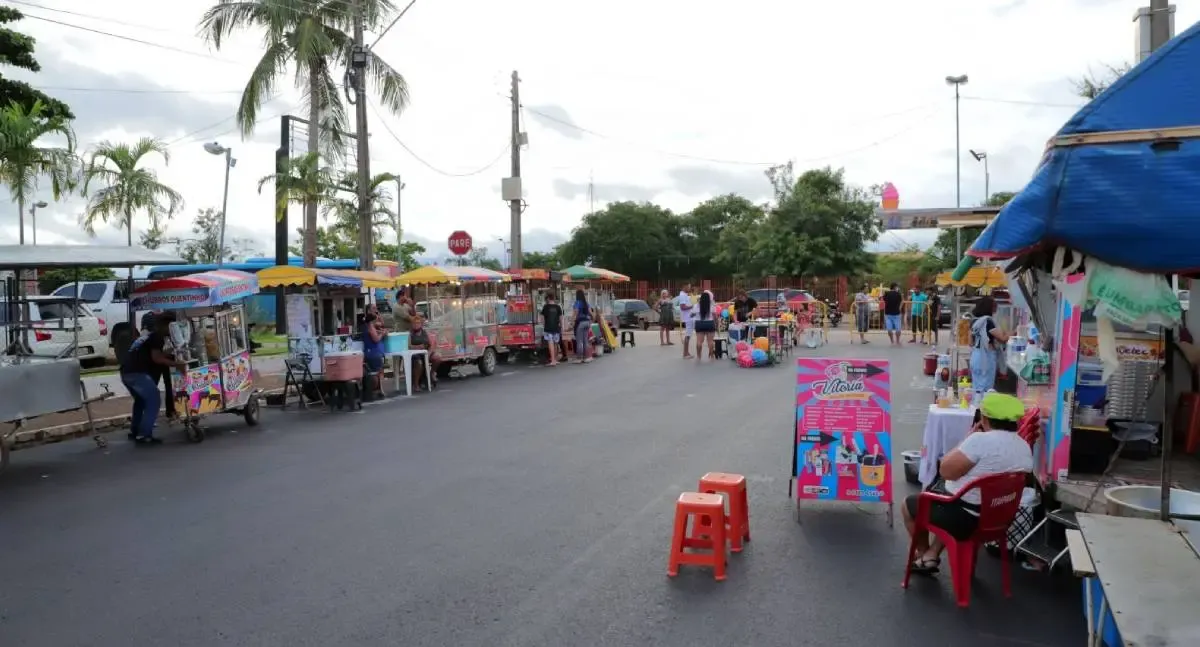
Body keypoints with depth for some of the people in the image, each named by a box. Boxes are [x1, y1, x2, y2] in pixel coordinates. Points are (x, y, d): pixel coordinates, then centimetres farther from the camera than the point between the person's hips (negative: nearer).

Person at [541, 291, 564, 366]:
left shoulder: (546, 307, -3)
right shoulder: (558, 307, 3)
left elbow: (543, 318, 0)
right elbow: (560, 318, 6)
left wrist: (543, 326, 13)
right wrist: (561, 327, 15)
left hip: (548, 328, -3)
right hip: (556, 328, 3)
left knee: (551, 343, -8)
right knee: (555, 344, 15)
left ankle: (553, 360, -17)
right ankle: (555, 359, 25)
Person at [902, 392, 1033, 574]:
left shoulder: (981, 440, -27)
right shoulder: (1025, 447, -2)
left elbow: (946, 471, -20)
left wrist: (967, 439, -10)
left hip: (963, 517, -7)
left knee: (909, 504, 18)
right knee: (944, 489, 35)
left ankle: (923, 554, 38)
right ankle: (932, 555, 29)